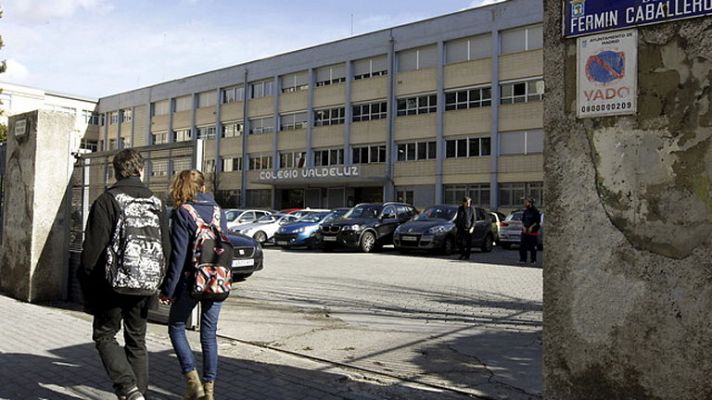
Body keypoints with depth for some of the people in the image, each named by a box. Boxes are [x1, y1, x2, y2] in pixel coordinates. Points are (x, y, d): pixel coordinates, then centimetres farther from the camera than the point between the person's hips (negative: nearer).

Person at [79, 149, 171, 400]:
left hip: (113, 284, -4)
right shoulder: (157, 203, 7)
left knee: (104, 335, 9)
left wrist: (86, 283, -1)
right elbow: (166, 249, 9)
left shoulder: (107, 201, -8)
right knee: (136, 340, 15)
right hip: (145, 287, 4)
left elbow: (93, 248, -11)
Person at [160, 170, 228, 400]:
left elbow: (178, 255, -12)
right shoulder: (219, 211, 6)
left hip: (191, 280, -4)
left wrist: (168, 289, -7)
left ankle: (193, 381, 7)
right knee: (209, 333, 11)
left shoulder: (182, 214, -9)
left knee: (176, 327, 15)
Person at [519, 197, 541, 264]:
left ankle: (533, 260, 10)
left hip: (532, 232, -6)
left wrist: (531, 227, -15)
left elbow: (538, 221, -9)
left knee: (533, 246, 0)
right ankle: (523, 259, 7)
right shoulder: (526, 211, 12)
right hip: (525, 231, 6)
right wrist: (523, 227, -1)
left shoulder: (535, 211, -7)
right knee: (522, 246, 0)